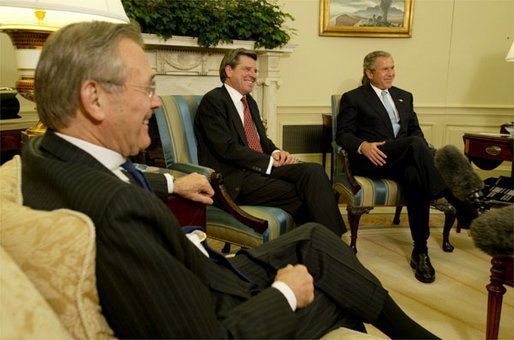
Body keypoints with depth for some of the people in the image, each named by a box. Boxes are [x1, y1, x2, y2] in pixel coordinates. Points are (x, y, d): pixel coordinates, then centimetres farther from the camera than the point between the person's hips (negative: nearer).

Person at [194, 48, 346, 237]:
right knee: (302, 196, -25)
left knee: (314, 170, -20)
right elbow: (228, 149, -14)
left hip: (262, 168, 7)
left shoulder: (249, 101, 23)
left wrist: (276, 153, 0)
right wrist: (270, 161, -15)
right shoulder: (213, 100, -5)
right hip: (235, 178, -7)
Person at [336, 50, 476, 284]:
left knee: (415, 177, -33)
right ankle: (460, 205, -37)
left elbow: (415, 130, 23)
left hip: (404, 159, 5)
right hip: (370, 161, -4)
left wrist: (421, 153, -2)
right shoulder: (353, 98, 11)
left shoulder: (404, 96, 27)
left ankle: (420, 252, -29)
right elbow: (342, 134, 3)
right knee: (415, 143, -34)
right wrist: (363, 145, -20)